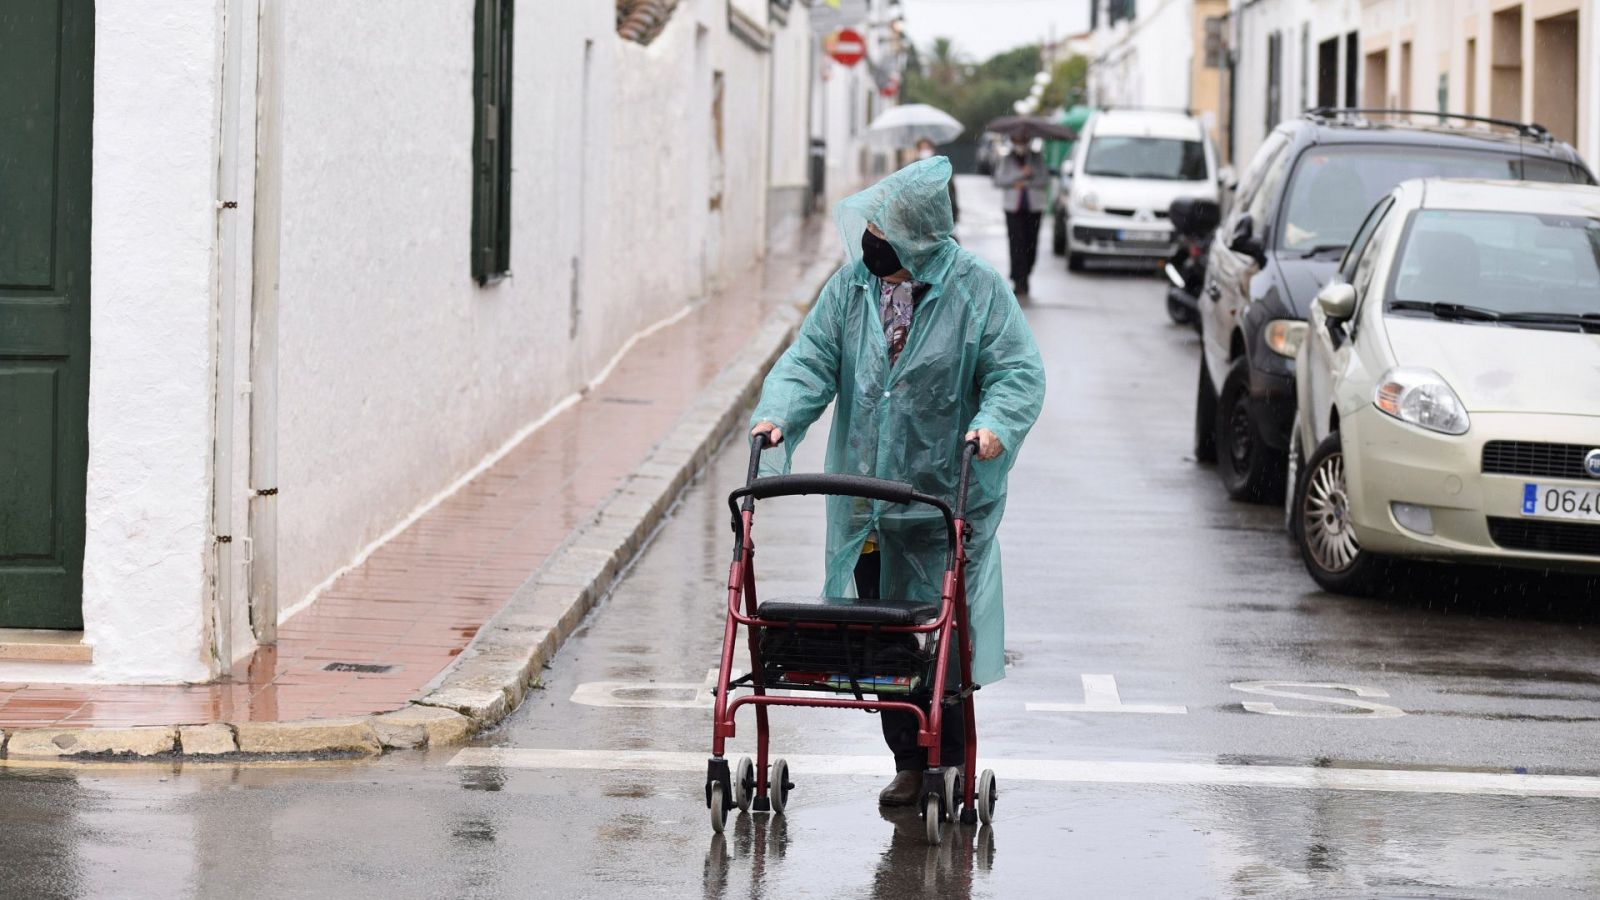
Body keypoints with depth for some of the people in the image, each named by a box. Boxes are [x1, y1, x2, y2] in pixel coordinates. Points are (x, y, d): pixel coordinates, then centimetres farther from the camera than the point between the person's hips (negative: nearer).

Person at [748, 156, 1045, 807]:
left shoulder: (976, 290, -6)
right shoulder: (851, 286, 5)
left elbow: (1019, 373, -8)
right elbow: (812, 361, 2)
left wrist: (994, 423, -27)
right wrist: (778, 414, -16)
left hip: (947, 502, -4)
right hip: (865, 499, 4)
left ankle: (949, 760, 11)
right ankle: (910, 762, 17)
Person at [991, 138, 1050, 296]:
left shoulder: (1037, 159, 8)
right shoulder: (1006, 160, 6)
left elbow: (1045, 181, 0)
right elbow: (998, 181, -6)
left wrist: (1025, 184, -12)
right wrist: (1021, 174, -13)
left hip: (1034, 208, 1)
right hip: (1013, 208, -1)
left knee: (1031, 245, 1)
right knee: (1017, 245, -11)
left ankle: (1024, 277, 18)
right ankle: (1019, 282, -13)